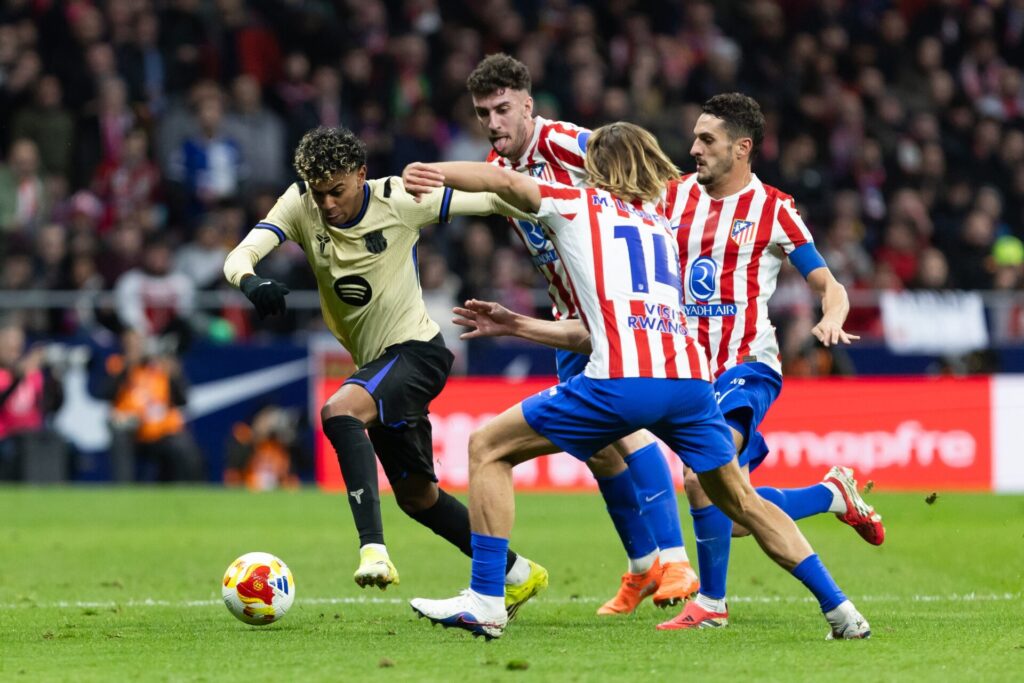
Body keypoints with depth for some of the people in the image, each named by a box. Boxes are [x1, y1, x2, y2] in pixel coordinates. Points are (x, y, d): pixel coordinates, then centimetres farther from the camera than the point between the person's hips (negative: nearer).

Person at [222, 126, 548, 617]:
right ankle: (517, 574, 31)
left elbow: (490, 200, -5)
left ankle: (373, 550, -42)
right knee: (416, 496, 15)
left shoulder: (399, 201, -16)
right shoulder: (300, 206, -8)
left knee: (339, 411, -34)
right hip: (374, 364, 7)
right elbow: (241, 254, -21)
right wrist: (250, 281, -43)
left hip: (416, 349, -7)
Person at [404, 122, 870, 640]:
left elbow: (502, 180, 1)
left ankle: (485, 601, 0)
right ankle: (839, 610, 17)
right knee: (739, 500, 22)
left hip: (622, 382, -6)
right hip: (689, 376, 6)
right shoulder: (660, 226, 32)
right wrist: (515, 325, 39)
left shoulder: (582, 205, 17)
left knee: (488, 447, 7)